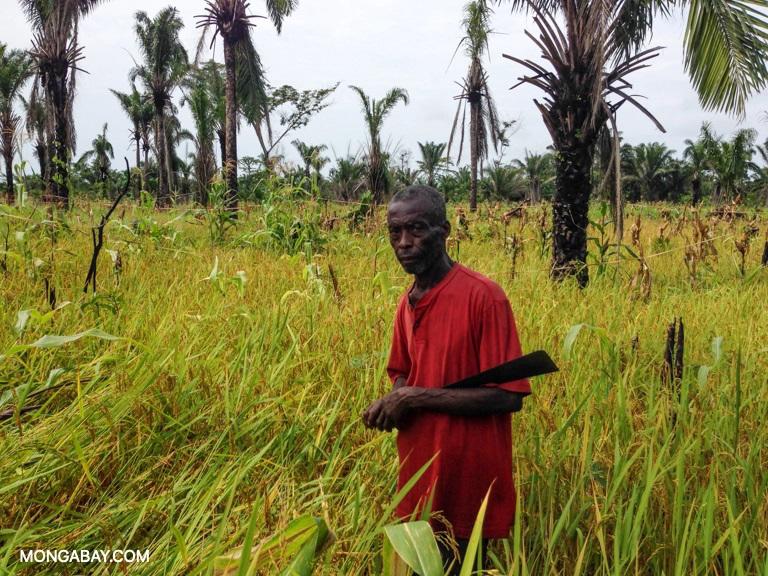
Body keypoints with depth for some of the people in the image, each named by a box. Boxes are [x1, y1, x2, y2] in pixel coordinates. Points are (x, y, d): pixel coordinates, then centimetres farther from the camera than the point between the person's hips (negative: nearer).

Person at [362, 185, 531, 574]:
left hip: (466, 483, -7)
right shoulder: (407, 303, 5)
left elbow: (508, 396, -19)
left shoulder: (483, 296, -17)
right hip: (418, 477, 7)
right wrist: (393, 402, -5)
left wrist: (417, 398, -20)